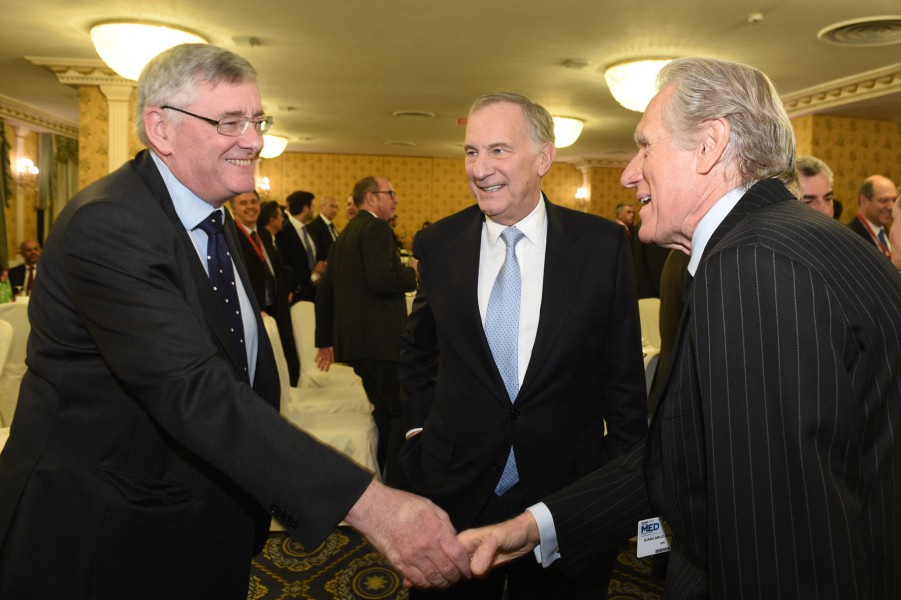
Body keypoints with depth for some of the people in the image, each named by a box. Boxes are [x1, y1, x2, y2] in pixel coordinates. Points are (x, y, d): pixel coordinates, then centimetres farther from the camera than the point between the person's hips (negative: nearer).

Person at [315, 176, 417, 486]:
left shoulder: (344, 235, 20)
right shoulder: (376, 228, -9)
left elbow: (324, 290, 20)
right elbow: (382, 280, -23)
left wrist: (326, 340, 24)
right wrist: (413, 272, -4)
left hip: (355, 338, 10)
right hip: (380, 338, -10)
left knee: (384, 410, 18)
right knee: (403, 412, -4)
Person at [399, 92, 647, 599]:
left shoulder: (603, 245, -8)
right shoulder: (438, 244, -2)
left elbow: (623, 371, -2)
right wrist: (419, 432, 5)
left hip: (569, 493, -1)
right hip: (456, 491, 2)